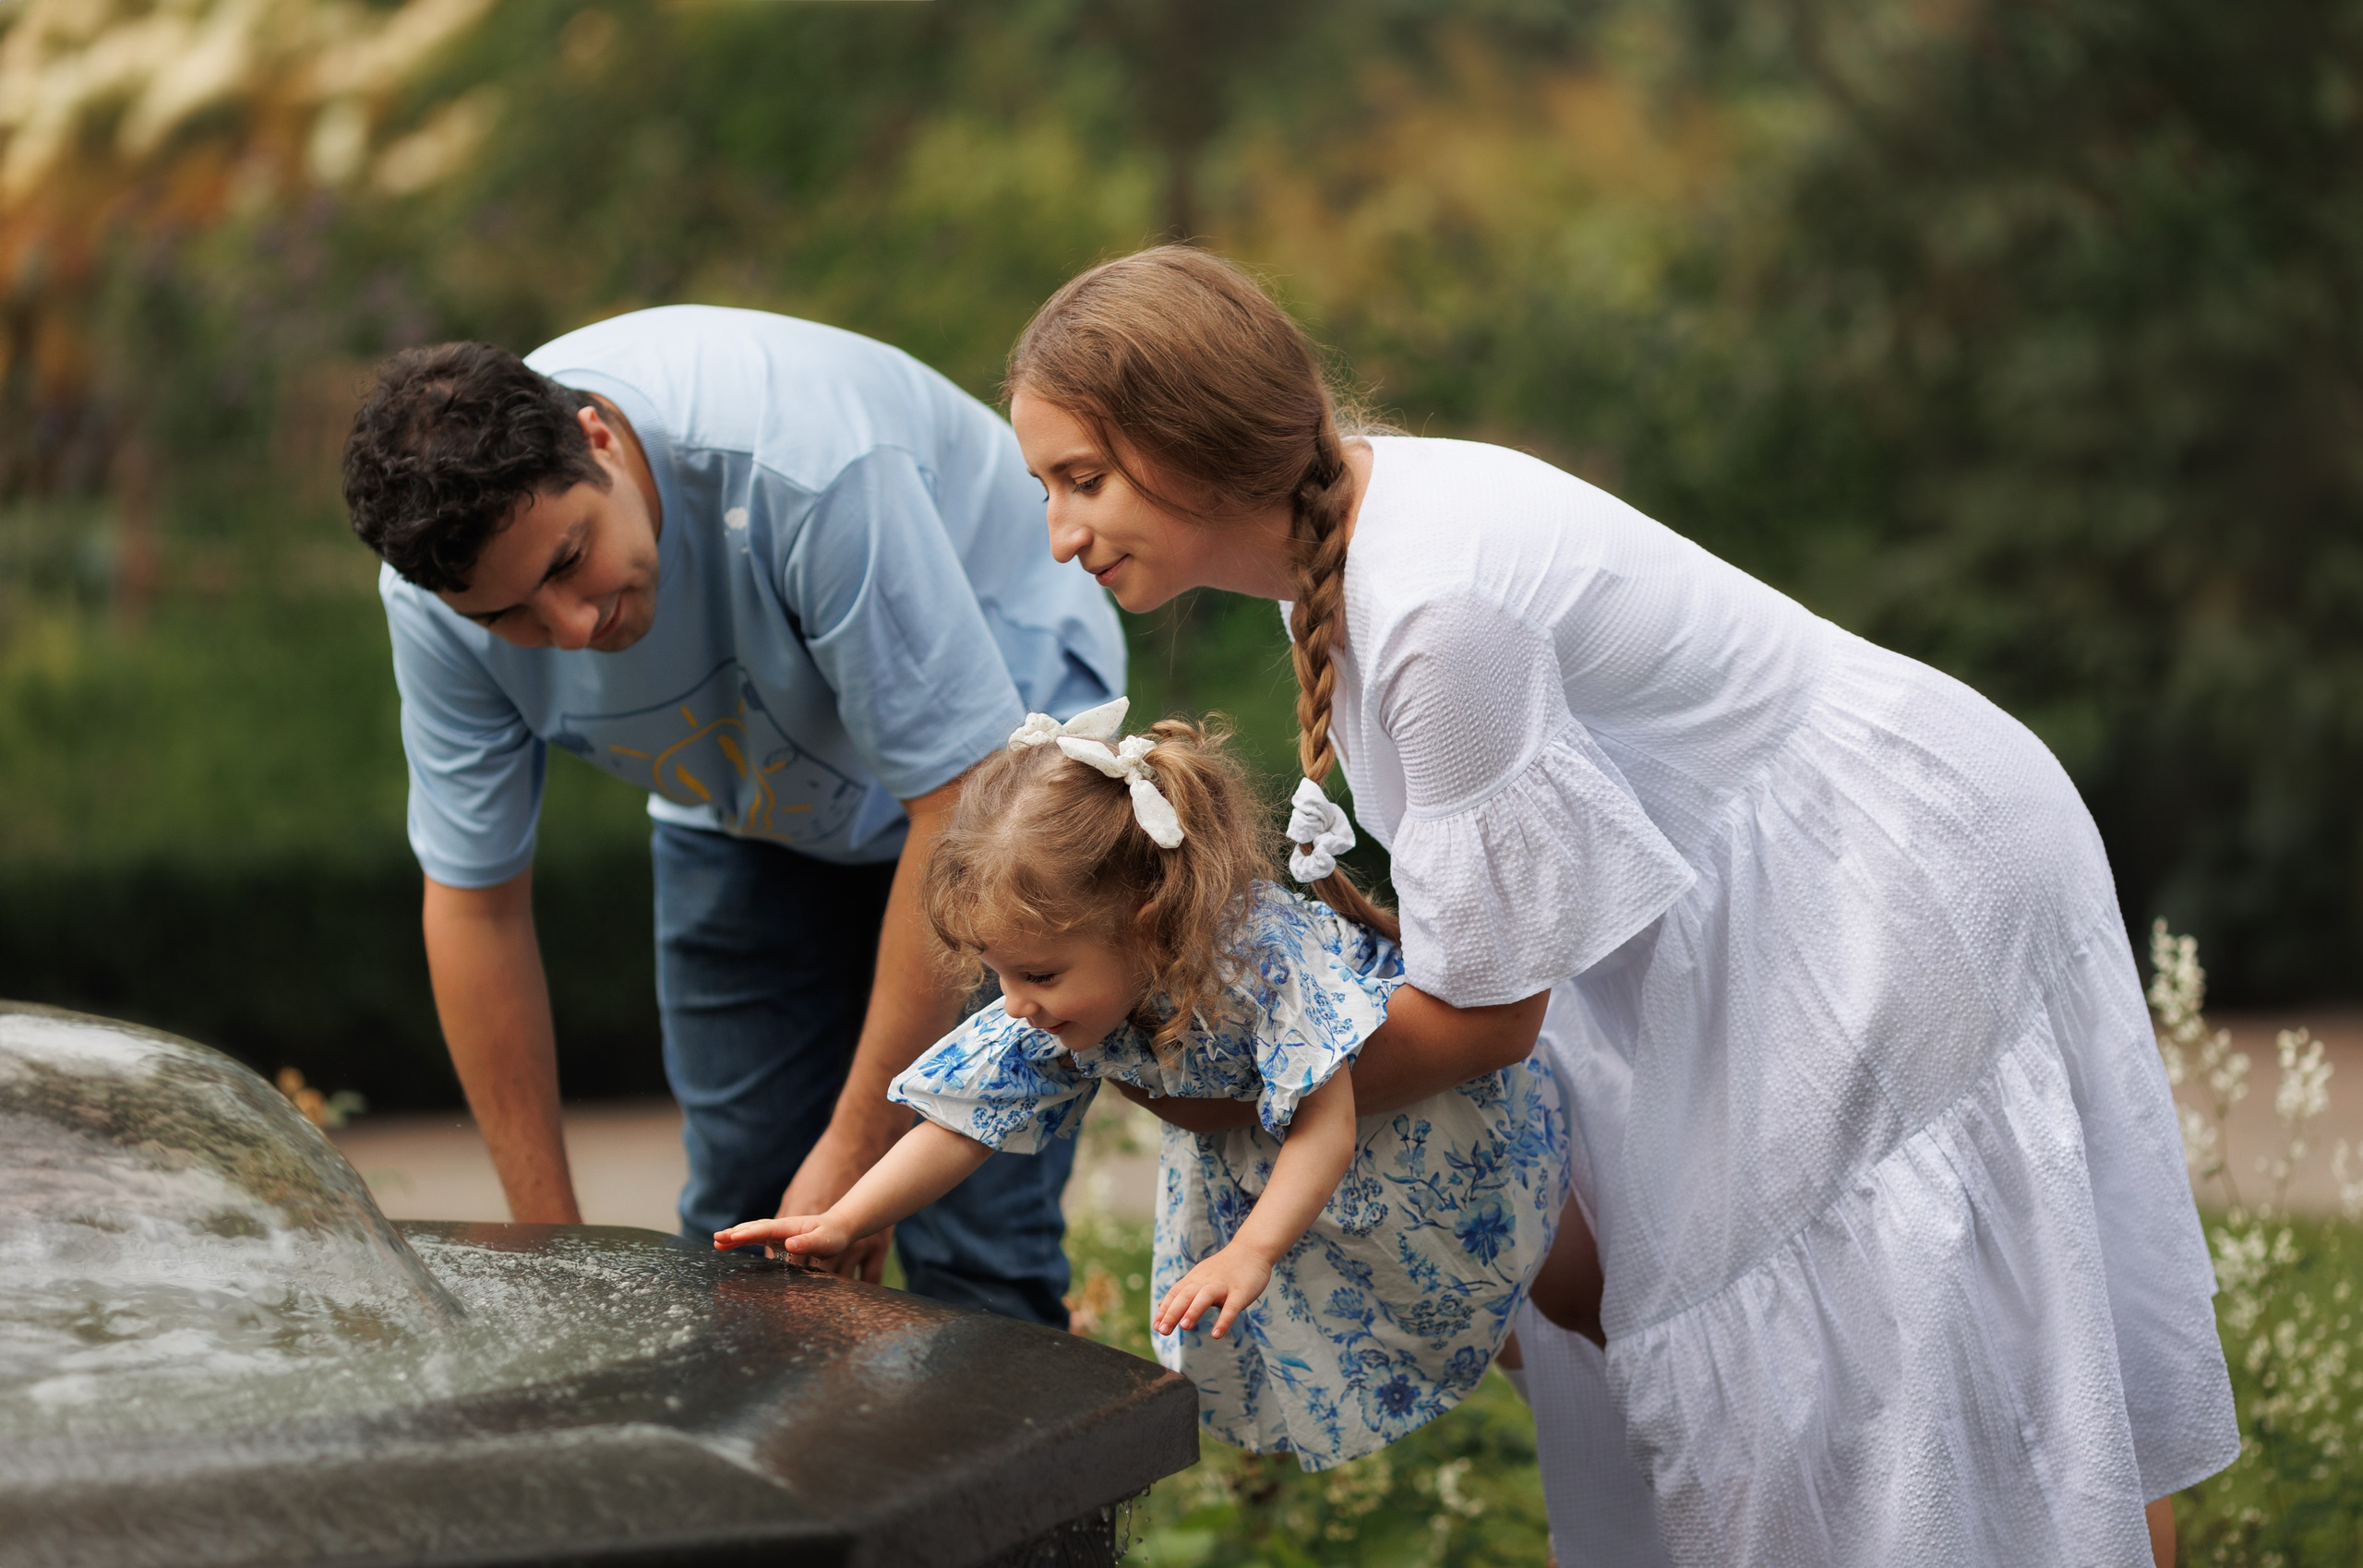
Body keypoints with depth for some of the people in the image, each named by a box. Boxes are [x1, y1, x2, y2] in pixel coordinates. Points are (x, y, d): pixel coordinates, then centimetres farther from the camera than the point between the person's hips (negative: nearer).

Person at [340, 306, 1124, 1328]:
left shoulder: (808, 465, -40)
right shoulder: (435, 595, -23)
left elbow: (964, 798, -34)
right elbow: (472, 900, -11)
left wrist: (854, 1152, -31)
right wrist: (549, 1242, -10)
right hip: (749, 799, 5)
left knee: (973, 1245, -14)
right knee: (739, 1224, 1)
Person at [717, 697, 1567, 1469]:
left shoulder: (1259, 955, -43)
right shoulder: (1047, 1015, -22)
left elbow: (1325, 1125, -42)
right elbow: (962, 1123, -16)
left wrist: (1252, 1252, -52)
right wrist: (839, 1224, -26)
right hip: (1246, 1130, 6)